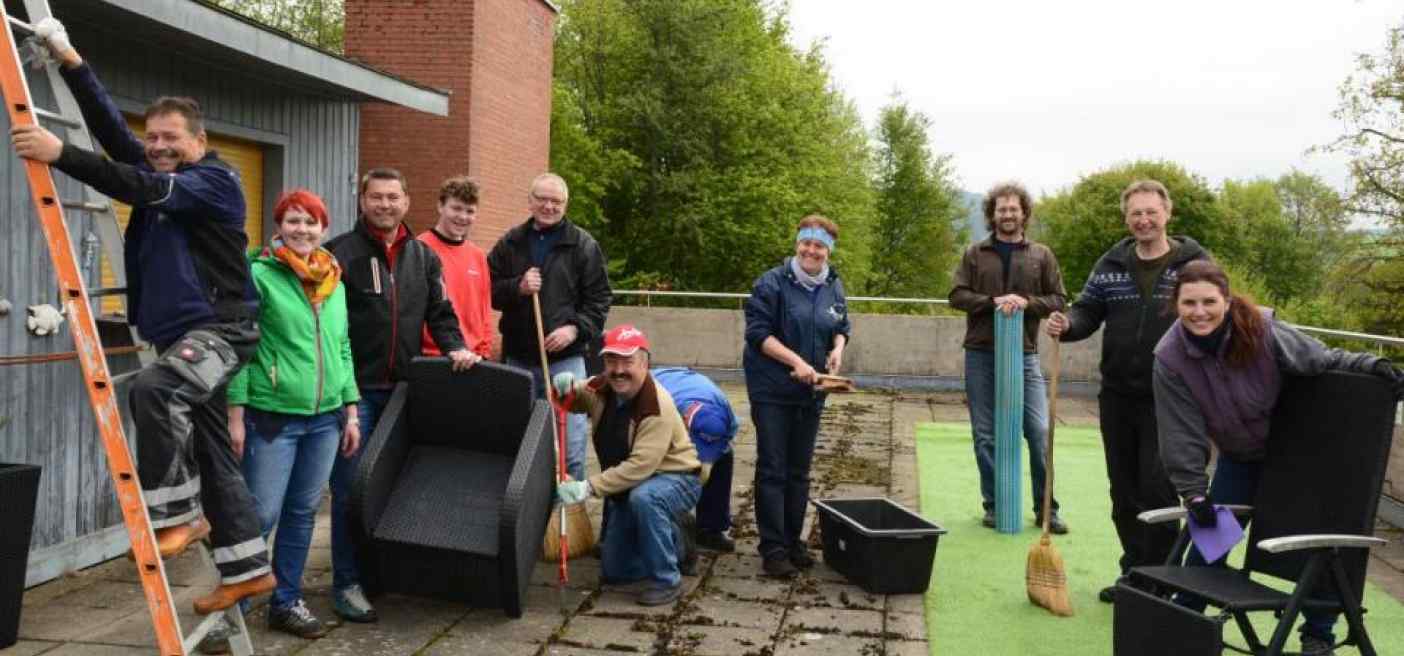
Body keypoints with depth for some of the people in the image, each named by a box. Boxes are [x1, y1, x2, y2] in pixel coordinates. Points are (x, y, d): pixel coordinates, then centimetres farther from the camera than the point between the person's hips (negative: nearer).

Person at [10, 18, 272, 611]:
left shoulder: (215, 180, -8)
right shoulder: (160, 175, 15)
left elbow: (142, 189, -23)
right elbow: (111, 128, 8)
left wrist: (60, 154, -28)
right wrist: (70, 62, 2)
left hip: (219, 330, -9)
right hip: (181, 337, 9)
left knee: (153, 388, -35)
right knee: (211, 452, 9)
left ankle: (179, 515, -20)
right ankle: (246, 570, 17)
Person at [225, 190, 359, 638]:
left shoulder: (335, 283, 12)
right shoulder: (260, 275, -6)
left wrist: (350, 410, 12)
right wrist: (236, 412, -13)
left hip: (325, 418, 6)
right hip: (273, 415, -5)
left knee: (303, 513, 12)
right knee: (260, 514, -3)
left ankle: (286, 602, 24)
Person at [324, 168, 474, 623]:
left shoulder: (423, 257, 12)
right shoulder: (340, 253, -4)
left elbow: (439, 312, 14)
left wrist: (455, 347, -6)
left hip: (403, 389, 5)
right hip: (355, 389, -5)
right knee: (351, 486, -2)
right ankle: (347, 582, 8)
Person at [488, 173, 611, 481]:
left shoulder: (584, 245, 1)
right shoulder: (510, 243, 8)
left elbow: (599, 298, -1)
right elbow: (489, 291, 5)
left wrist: (575, 328, -15)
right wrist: (518, 287, -13)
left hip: (566, 357, -3)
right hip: (518, 357, 3)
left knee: (570, 442, -2)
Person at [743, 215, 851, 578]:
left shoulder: (835, 287, 5)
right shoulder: (772, 282, -12)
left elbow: (842, 328, 17)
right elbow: (757, 332, -14)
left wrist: (838, 348, -5)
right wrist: (796, 361, -22)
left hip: (811, 392, 5)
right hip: (772, 389, -5)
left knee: (799, 470, 13)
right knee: (773, 469, -2)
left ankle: (793, 541, 24)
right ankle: (773, 549, 4)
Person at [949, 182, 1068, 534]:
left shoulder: (1041, 255, 7)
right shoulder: (975, 253, 6)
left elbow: (1058, 299, 5)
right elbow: (957, 295, 0)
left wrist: (1026, 302, -14)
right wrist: (993, 301, -16)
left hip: (1024, 354, 0)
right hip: (981, 354, 0)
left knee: (1040, 432, -2)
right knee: (985, 435, 6)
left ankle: (1046, 508, 10)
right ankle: (993, 504, 18)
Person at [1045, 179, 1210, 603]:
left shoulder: (1193, 265, -2)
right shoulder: (1110, 265, 8)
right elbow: (1088, 312, 9)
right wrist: (1066, 325, -15)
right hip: (1117, 397, 4)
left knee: (1157, 490, -3)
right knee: (1124, 493, 12)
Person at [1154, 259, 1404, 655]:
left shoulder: (1262, 332, -27)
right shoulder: (1170, 359, -22)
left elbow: (1322, 360, -14)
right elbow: (1182, 436, -19)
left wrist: (1369, 366, -31)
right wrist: (1194, 493, -19)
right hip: (1239, 460, 2)